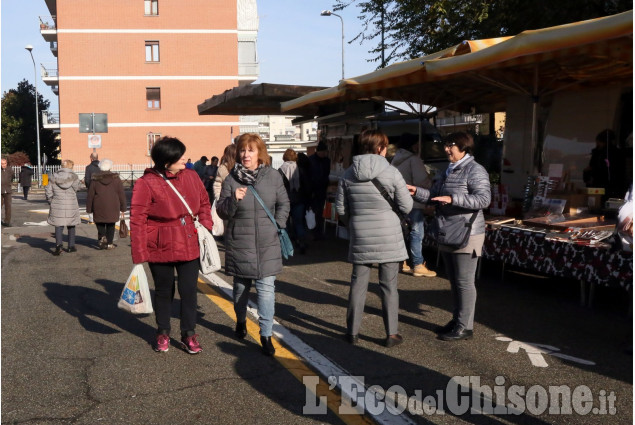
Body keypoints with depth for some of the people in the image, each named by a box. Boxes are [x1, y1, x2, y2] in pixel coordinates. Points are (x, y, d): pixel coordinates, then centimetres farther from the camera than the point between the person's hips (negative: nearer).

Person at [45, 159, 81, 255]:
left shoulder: (54, 177, 1)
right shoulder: (74, 177, -5)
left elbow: (48, 190, 2)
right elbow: (76, 188, -4)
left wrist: (51, 201, 14)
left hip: (58, 205, 0)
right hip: (71, 205, 0)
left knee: (58, 225, 2)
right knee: (71, 226, 15)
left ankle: (58, 244, -16)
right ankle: (71, 246, 21)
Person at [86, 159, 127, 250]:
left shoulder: (95, 180, -1)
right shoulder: (116, 179, 0)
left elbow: (90, 195, 2)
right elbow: (121, 194, 2)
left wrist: (89, 209, 9)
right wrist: (123, 208, 9)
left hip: (99, 208, 0)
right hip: (112, 207, 0)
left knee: (100, 223, 17)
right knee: (111, 225, 10)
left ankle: (102, 237, -6)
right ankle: (109, 243, 9)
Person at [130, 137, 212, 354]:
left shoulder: (191, 177, 0)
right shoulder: (146, 183, -13)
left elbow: (204, 204, 13)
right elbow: (137, 220, -13)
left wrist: (206, 228, 1)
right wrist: (139, 254, -14)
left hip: (189, 245, 3)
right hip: (160, 247, -3)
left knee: (189, 291, 7)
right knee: (164, 291, 14)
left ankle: (189, 335, 23)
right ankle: (163, 333, 33)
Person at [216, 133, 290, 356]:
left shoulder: (273, 176, -1)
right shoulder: (231, 179, -4)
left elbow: (283, 203, 10)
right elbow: (222, 212, -3)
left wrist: (278, 224, -3)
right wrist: (233, 200, -22)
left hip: (267, 244, 0)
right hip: (239, 243, 0)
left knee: (266, 287, -5)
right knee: (241, 286, 16)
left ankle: (266, 335, 2)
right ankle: (241, 321, 41)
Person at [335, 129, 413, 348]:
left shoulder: (348, 174, 1)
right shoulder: (391, 172, -9)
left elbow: (341, 208, 2)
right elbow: (406, 207, -5)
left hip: (360, 237, 3)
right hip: (388, 237, -3)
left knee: (358, 283, 11)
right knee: (389, 285, 6)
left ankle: (352, 331, 18)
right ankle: (391, 334, 13)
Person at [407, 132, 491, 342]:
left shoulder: (475, 170, -12)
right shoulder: (449, 171, 16)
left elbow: (484, 199, -23)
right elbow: (434, 195, 19)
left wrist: (452, 198, -29)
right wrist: (417, 192, 1)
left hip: (467, 235, -9)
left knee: (464, 282, -2)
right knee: (454, 281, 17)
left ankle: (465, 326, 7)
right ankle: (457, 320, 29)